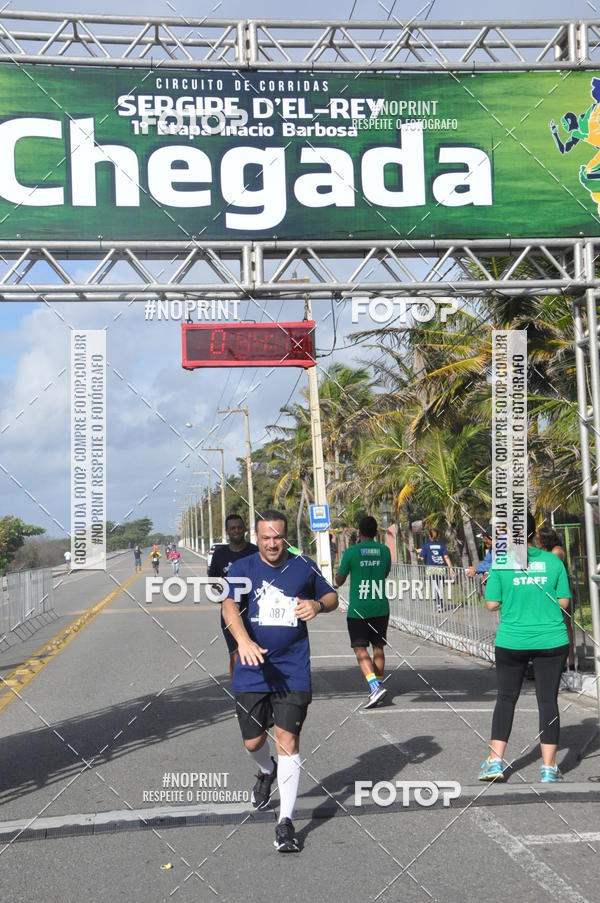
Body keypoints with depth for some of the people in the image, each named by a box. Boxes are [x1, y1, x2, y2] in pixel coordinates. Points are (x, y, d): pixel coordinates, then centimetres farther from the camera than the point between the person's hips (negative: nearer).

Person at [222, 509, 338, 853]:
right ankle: (268, 772, 47)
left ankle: (286, 821, 2)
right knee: (253, 741, 11)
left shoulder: (304, 566, 3)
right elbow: (229, 605, -18)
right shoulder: (242, 568, -2)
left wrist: (318, 604, -8)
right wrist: (244, 640, -37)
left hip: (293, 670, -1)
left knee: (288, 740, -8)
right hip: (252, 670, 1)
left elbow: (332, 596, 16)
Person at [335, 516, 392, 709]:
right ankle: (377, 685, 20)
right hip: (380, 607, 4)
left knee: (360, 649, -1)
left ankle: (375, 687, -18)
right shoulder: (384, 550, 2)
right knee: (378, 647, 15)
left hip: (358, 609, -4)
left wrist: (339, 569, 21)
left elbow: (339, 581, 1)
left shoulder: (351, 552, -8)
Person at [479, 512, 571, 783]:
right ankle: (549, 768, 10)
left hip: (512, 641, 0)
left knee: (506, 698, 13)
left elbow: (492, 604, -5)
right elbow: (564, 601, 2)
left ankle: (495, 762, 12)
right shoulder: (553, 561, -1)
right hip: (551, 641, 1)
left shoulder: (501, 563, -6)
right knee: (548, 700, 7)